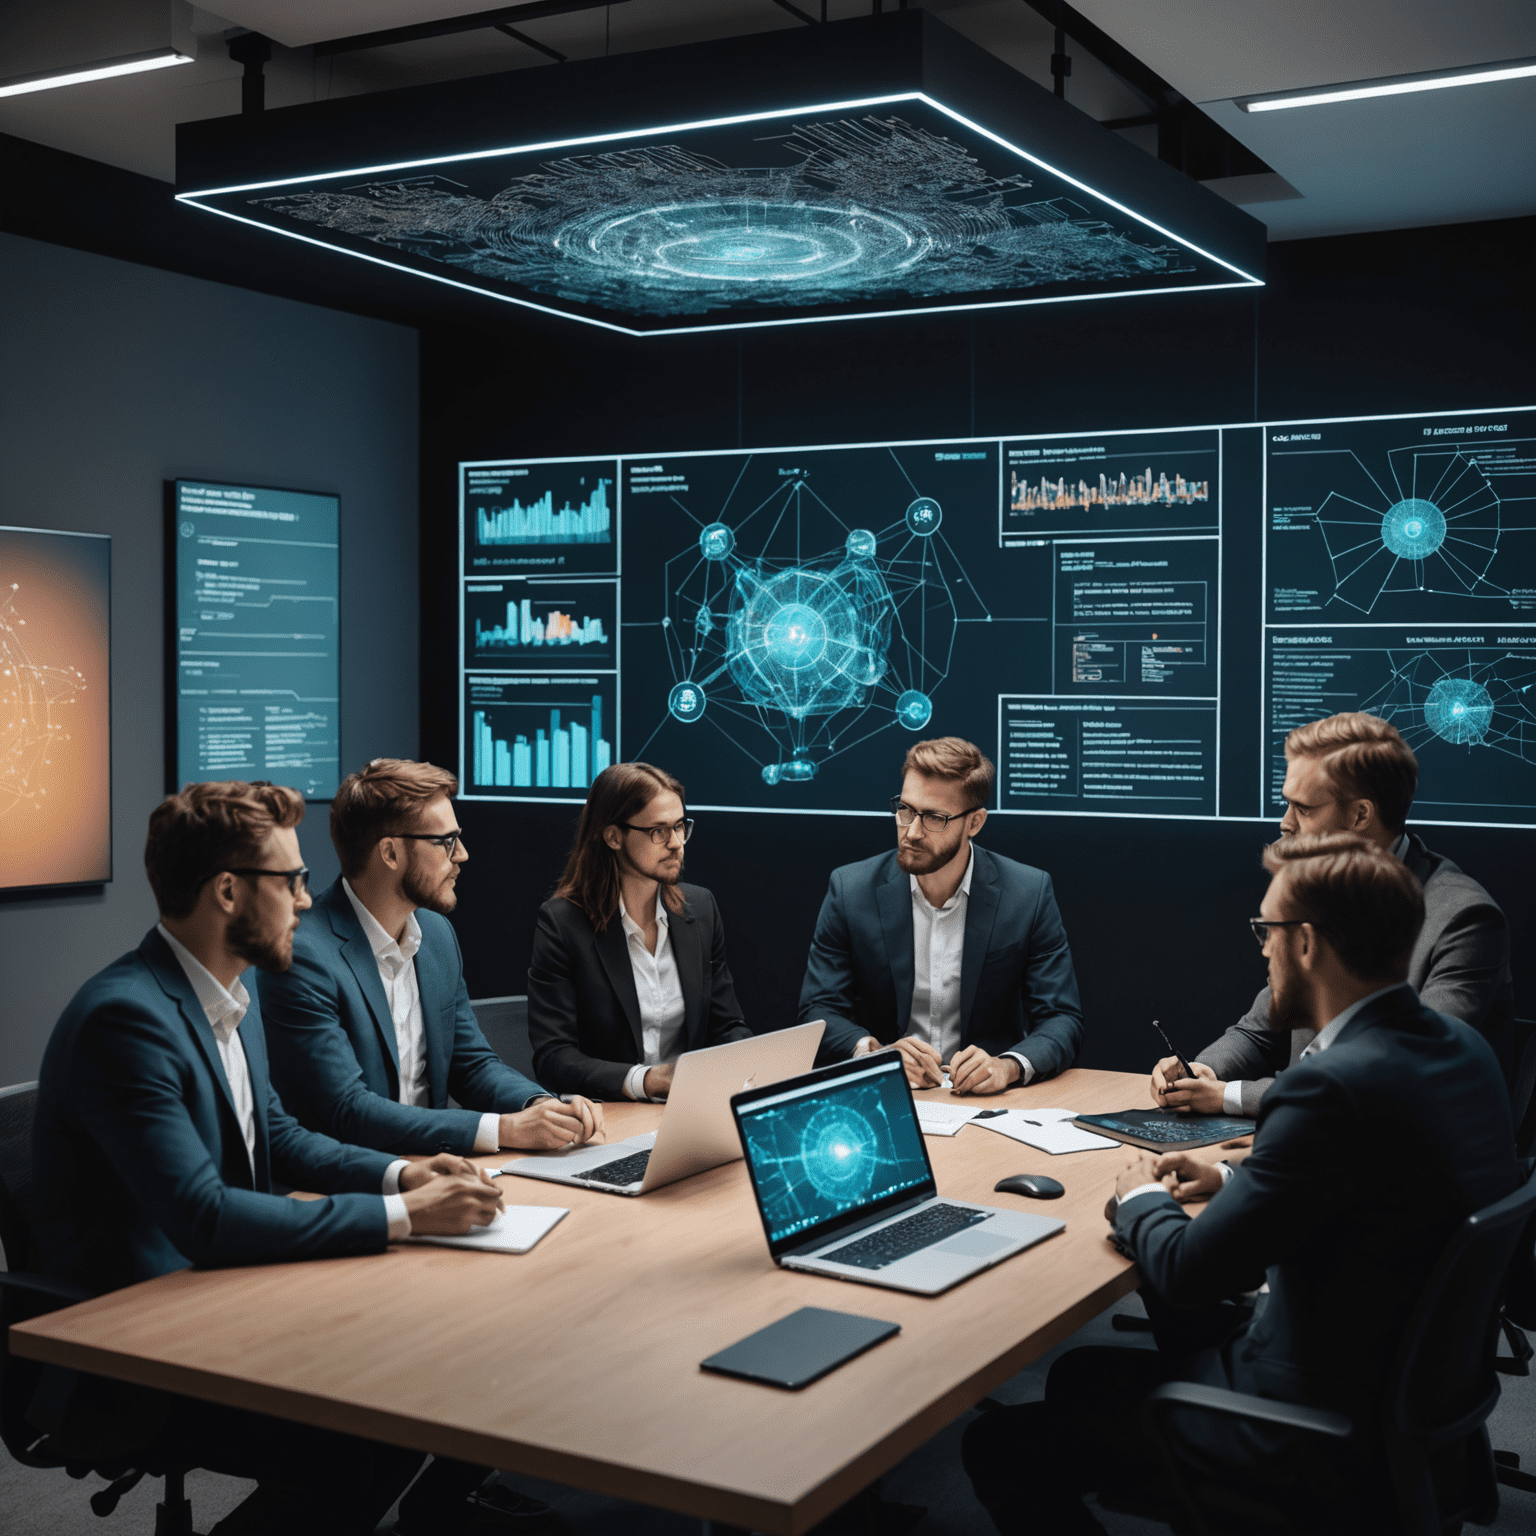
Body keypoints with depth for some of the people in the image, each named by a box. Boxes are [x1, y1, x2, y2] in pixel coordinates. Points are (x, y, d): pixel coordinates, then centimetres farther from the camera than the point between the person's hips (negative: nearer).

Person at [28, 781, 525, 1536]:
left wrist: (399, 1173, 1)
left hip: (218, 1294, 9)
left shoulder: (234, 994, 7)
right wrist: (401, 1215, -23)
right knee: (354, 1452, -25)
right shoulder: (125, 1017, -22)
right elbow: (203, 1216, -27)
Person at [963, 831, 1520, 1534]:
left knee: (1000, 1446, -2)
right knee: (1079, 1371, 23)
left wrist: (1141, 1198, -1)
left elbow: (1188, 1271, -21)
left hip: (1327, 1450, -10)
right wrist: (1228, 1181, 10)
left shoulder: (1336, 1086, -29)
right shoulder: (1459, 1046, 1)